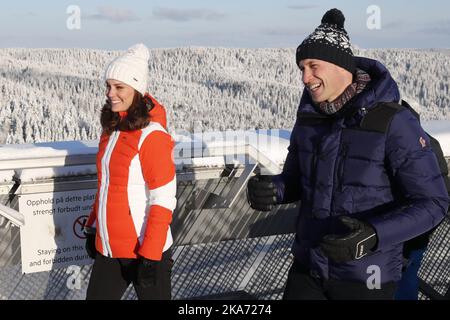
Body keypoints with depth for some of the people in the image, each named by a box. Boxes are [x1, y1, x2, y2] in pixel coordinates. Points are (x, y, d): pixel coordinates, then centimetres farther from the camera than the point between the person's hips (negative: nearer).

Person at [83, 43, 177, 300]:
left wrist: (150, 257, -20)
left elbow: (163, 200, -18)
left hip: (143, 250, -7)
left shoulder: (152, 135, -16)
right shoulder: (112, 128, 8)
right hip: (109, 249, 7)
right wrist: (93, 228, 18)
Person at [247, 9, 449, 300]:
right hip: (308, 268, 5)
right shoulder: (309, 118, 0)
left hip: (364, 278, -5)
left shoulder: (394, 123, -18)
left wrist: (372, 237, -32)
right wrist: (271, 190, -13)